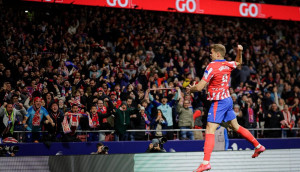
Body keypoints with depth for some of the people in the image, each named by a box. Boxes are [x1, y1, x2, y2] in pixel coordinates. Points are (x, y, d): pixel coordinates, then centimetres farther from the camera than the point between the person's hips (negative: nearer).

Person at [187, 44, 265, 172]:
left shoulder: (212, 66, -15)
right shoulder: (227, 65, 7)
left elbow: (199, 87, -16)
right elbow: (238, 62, 33)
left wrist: (190, 89, 3)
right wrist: (239, 52, 18)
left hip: (218, 102, -9)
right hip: (228, 99, 9)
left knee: (210, 131, -14)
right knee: (235, 126, 22)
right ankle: (258, 146, 29)